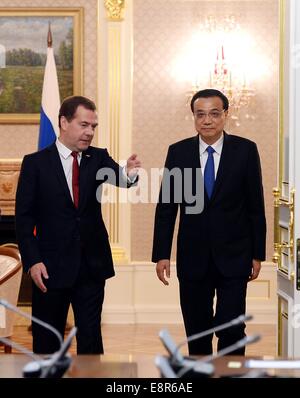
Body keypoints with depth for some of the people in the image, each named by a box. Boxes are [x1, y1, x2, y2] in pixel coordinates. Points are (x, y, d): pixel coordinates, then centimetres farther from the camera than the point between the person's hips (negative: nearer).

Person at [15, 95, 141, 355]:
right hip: (51, 266, -2)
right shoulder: (35, 163, -4)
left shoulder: (98, 158, 5)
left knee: (91, 338, 7)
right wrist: (32, 261, -13)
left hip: (92, 265, 2)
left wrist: (129, 173, -39)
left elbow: (117, 177, -16)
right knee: (46, 342, 9)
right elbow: (24, 217, -5)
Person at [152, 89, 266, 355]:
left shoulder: (245, 150, -3)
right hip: (193, 258, 2)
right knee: (196, 332, 9)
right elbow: (166, 207, 3)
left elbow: (256, 206, 1)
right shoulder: (178, 152, 0)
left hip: (233, 256, -1)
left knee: (232, 330, -5)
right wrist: (161, 254, -1)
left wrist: (258, 254, 1)